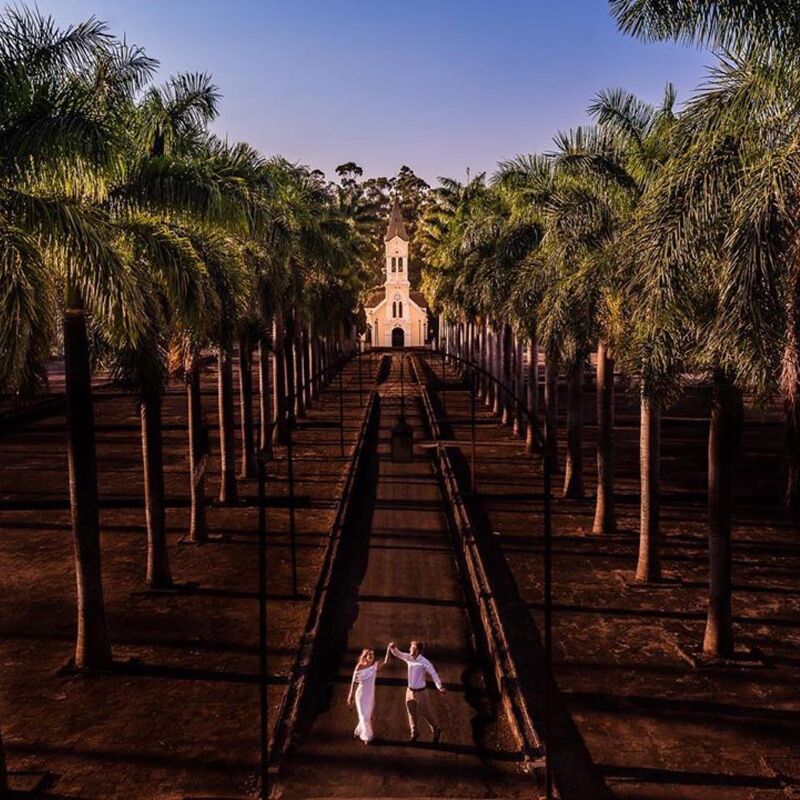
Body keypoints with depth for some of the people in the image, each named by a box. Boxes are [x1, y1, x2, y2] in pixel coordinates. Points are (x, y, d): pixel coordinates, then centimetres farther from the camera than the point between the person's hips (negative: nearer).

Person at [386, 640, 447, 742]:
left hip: (420, 692, -5)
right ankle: (414, 733, 34)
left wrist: (440, 688, -29)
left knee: (426, 713, 7)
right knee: (411, 713, 15)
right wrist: (393, 647, -21)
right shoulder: (409, 658, -7)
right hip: (410, 690, 5)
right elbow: (398, 654, 0)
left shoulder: (424, 663, -23)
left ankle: (436, 730, 31)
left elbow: (433, 674, -22)